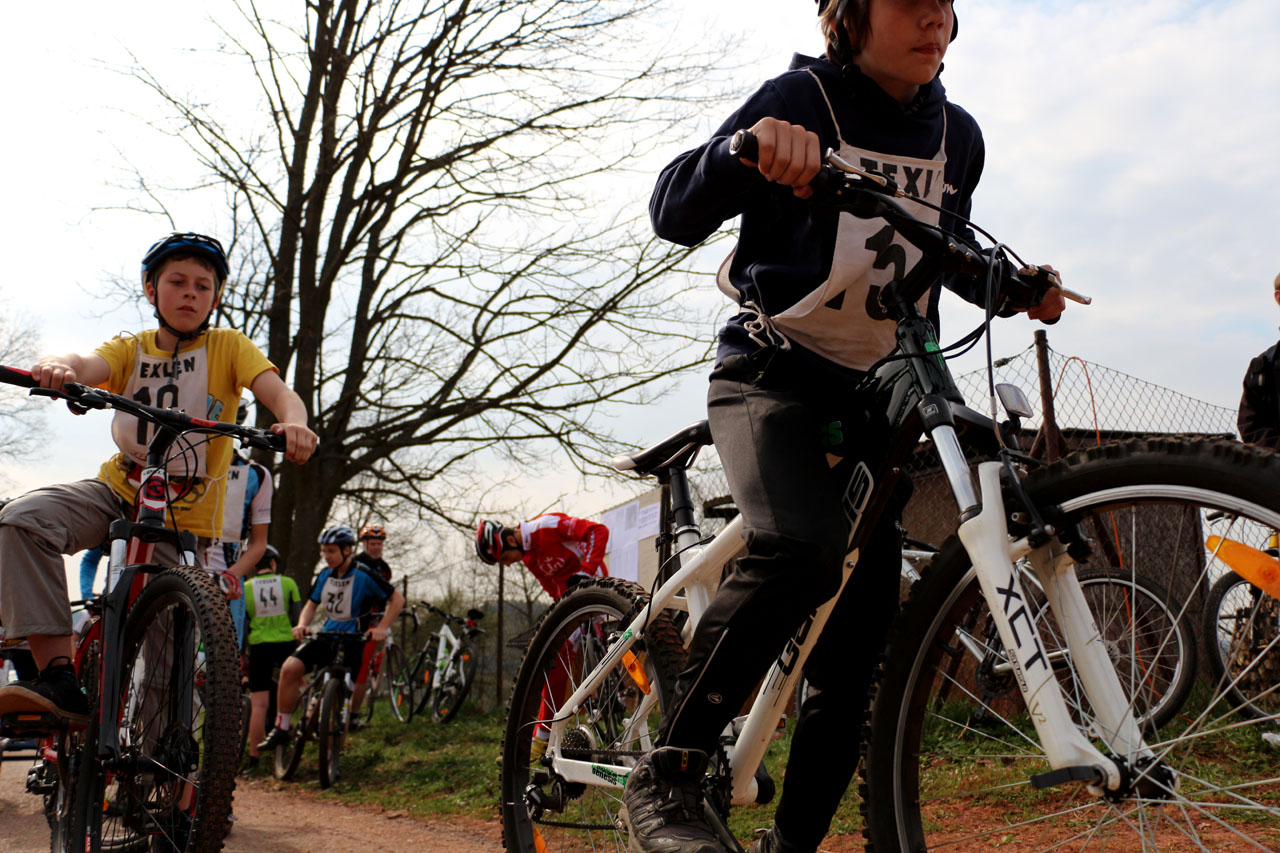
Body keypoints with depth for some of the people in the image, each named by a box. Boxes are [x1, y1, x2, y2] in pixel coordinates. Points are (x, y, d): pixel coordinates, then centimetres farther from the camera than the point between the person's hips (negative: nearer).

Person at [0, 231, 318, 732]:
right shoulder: (130, 350, 4)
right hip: (117, 494, 2)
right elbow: (88, 366, -19)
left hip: (185, 521, -2)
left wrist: (293, 423, -44)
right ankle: (58, 679, -29)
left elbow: (278, 392, -19)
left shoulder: (228, 347, -2)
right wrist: (58, 368, -45)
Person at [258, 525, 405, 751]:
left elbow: (397, 599, -9)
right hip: (326, 636, 4)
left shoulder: (363, 576, -11)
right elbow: (312, 603, 15)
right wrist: (302, 624, -6)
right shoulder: (325, 575, 6)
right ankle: (281, 729, -10)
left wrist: (382, 627, -21)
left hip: (352, 640, -4)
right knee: (290, 668, -17)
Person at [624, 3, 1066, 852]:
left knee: (866, 621, -1)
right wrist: (747, 146, -37)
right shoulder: (802, 99, -7)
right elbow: (675, 215, -18)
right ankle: (666, 779, -21)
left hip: (870, 395, 6)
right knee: (803, 548, -33)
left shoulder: (958, 136, 9)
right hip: (772, 376, -6)